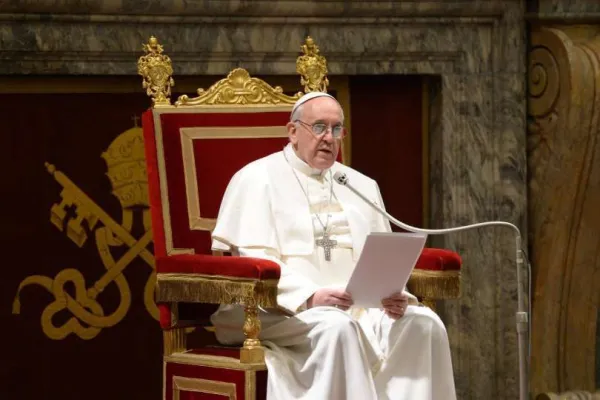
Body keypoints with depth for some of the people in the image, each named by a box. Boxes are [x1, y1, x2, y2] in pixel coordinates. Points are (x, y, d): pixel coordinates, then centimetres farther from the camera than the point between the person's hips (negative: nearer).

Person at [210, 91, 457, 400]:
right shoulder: (257, 180, 2)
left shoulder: (362, 186, 21)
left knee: (422, 323, -21)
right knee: (336, 327, -37)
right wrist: (310, 297, -26)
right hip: (282, 310, -5)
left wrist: (395, 294, -8)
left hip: (362, 307, 6)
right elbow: (254, 262, -10)